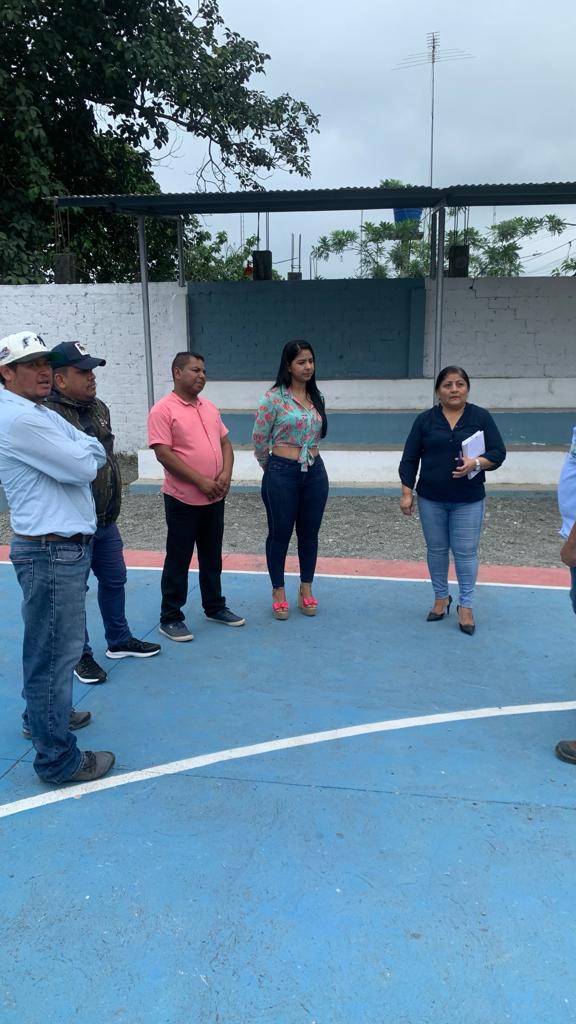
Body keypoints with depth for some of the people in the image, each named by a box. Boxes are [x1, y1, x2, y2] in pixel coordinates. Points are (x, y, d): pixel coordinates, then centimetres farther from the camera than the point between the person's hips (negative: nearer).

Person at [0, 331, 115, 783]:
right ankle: (58, 758, 8)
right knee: (55, 651, -2)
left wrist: (79, 453, -7)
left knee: (51, 644, 24)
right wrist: (83, 454, 1)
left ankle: (44, 714, 42)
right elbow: (83, 468, -19)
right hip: (52, 551, -11)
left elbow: (96, 451, 12)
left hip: (64, 545, 11)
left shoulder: (42, 414, 15)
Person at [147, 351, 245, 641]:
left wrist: (226, 474, -5)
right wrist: (201, 481, -19)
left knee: (212, 558, 17)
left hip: (215, 498, 7)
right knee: (178, 560, 3)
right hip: (183, 499, -7)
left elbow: (225, 443, 15)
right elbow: (163, 453, -18)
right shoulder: (163, 410, -11)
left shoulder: (210, 408, 12)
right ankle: (170, 618, 13)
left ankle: (215, 607, 31)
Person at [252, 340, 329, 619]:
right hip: (282, 474, -5)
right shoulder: (273, 397, -10)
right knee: (280, 534, 6)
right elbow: (258, 439, -4)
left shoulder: (316, 397, 8)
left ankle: (306, 589, 27)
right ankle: (278, 592, 21)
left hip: (315, 472, 5)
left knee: (309, 533, 12)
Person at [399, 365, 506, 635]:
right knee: (436, 550, 11)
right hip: (431, 499, 1)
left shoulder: (481, 417, -1)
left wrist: (476, 463, -21)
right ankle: (441, 598, 27)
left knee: (466, 552, 1)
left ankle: (465, 605, 14)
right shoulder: (425, 419, 1)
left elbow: (498, 453, -2)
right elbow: (409, 459, 2)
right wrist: (407, 493, -3)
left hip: (468, 501, -1)